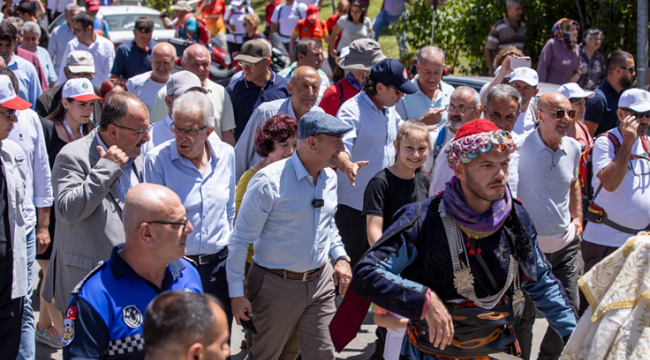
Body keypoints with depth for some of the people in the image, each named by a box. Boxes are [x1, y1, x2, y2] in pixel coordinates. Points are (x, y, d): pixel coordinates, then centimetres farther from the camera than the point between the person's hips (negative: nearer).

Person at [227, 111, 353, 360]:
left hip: (320, 281, 6)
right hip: (277, 285, -6)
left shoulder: (329, 178, 5)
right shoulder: (269, 181, -18)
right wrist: (236, 293, -13)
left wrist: (340, 257, 7)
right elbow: (240, 239, -14)